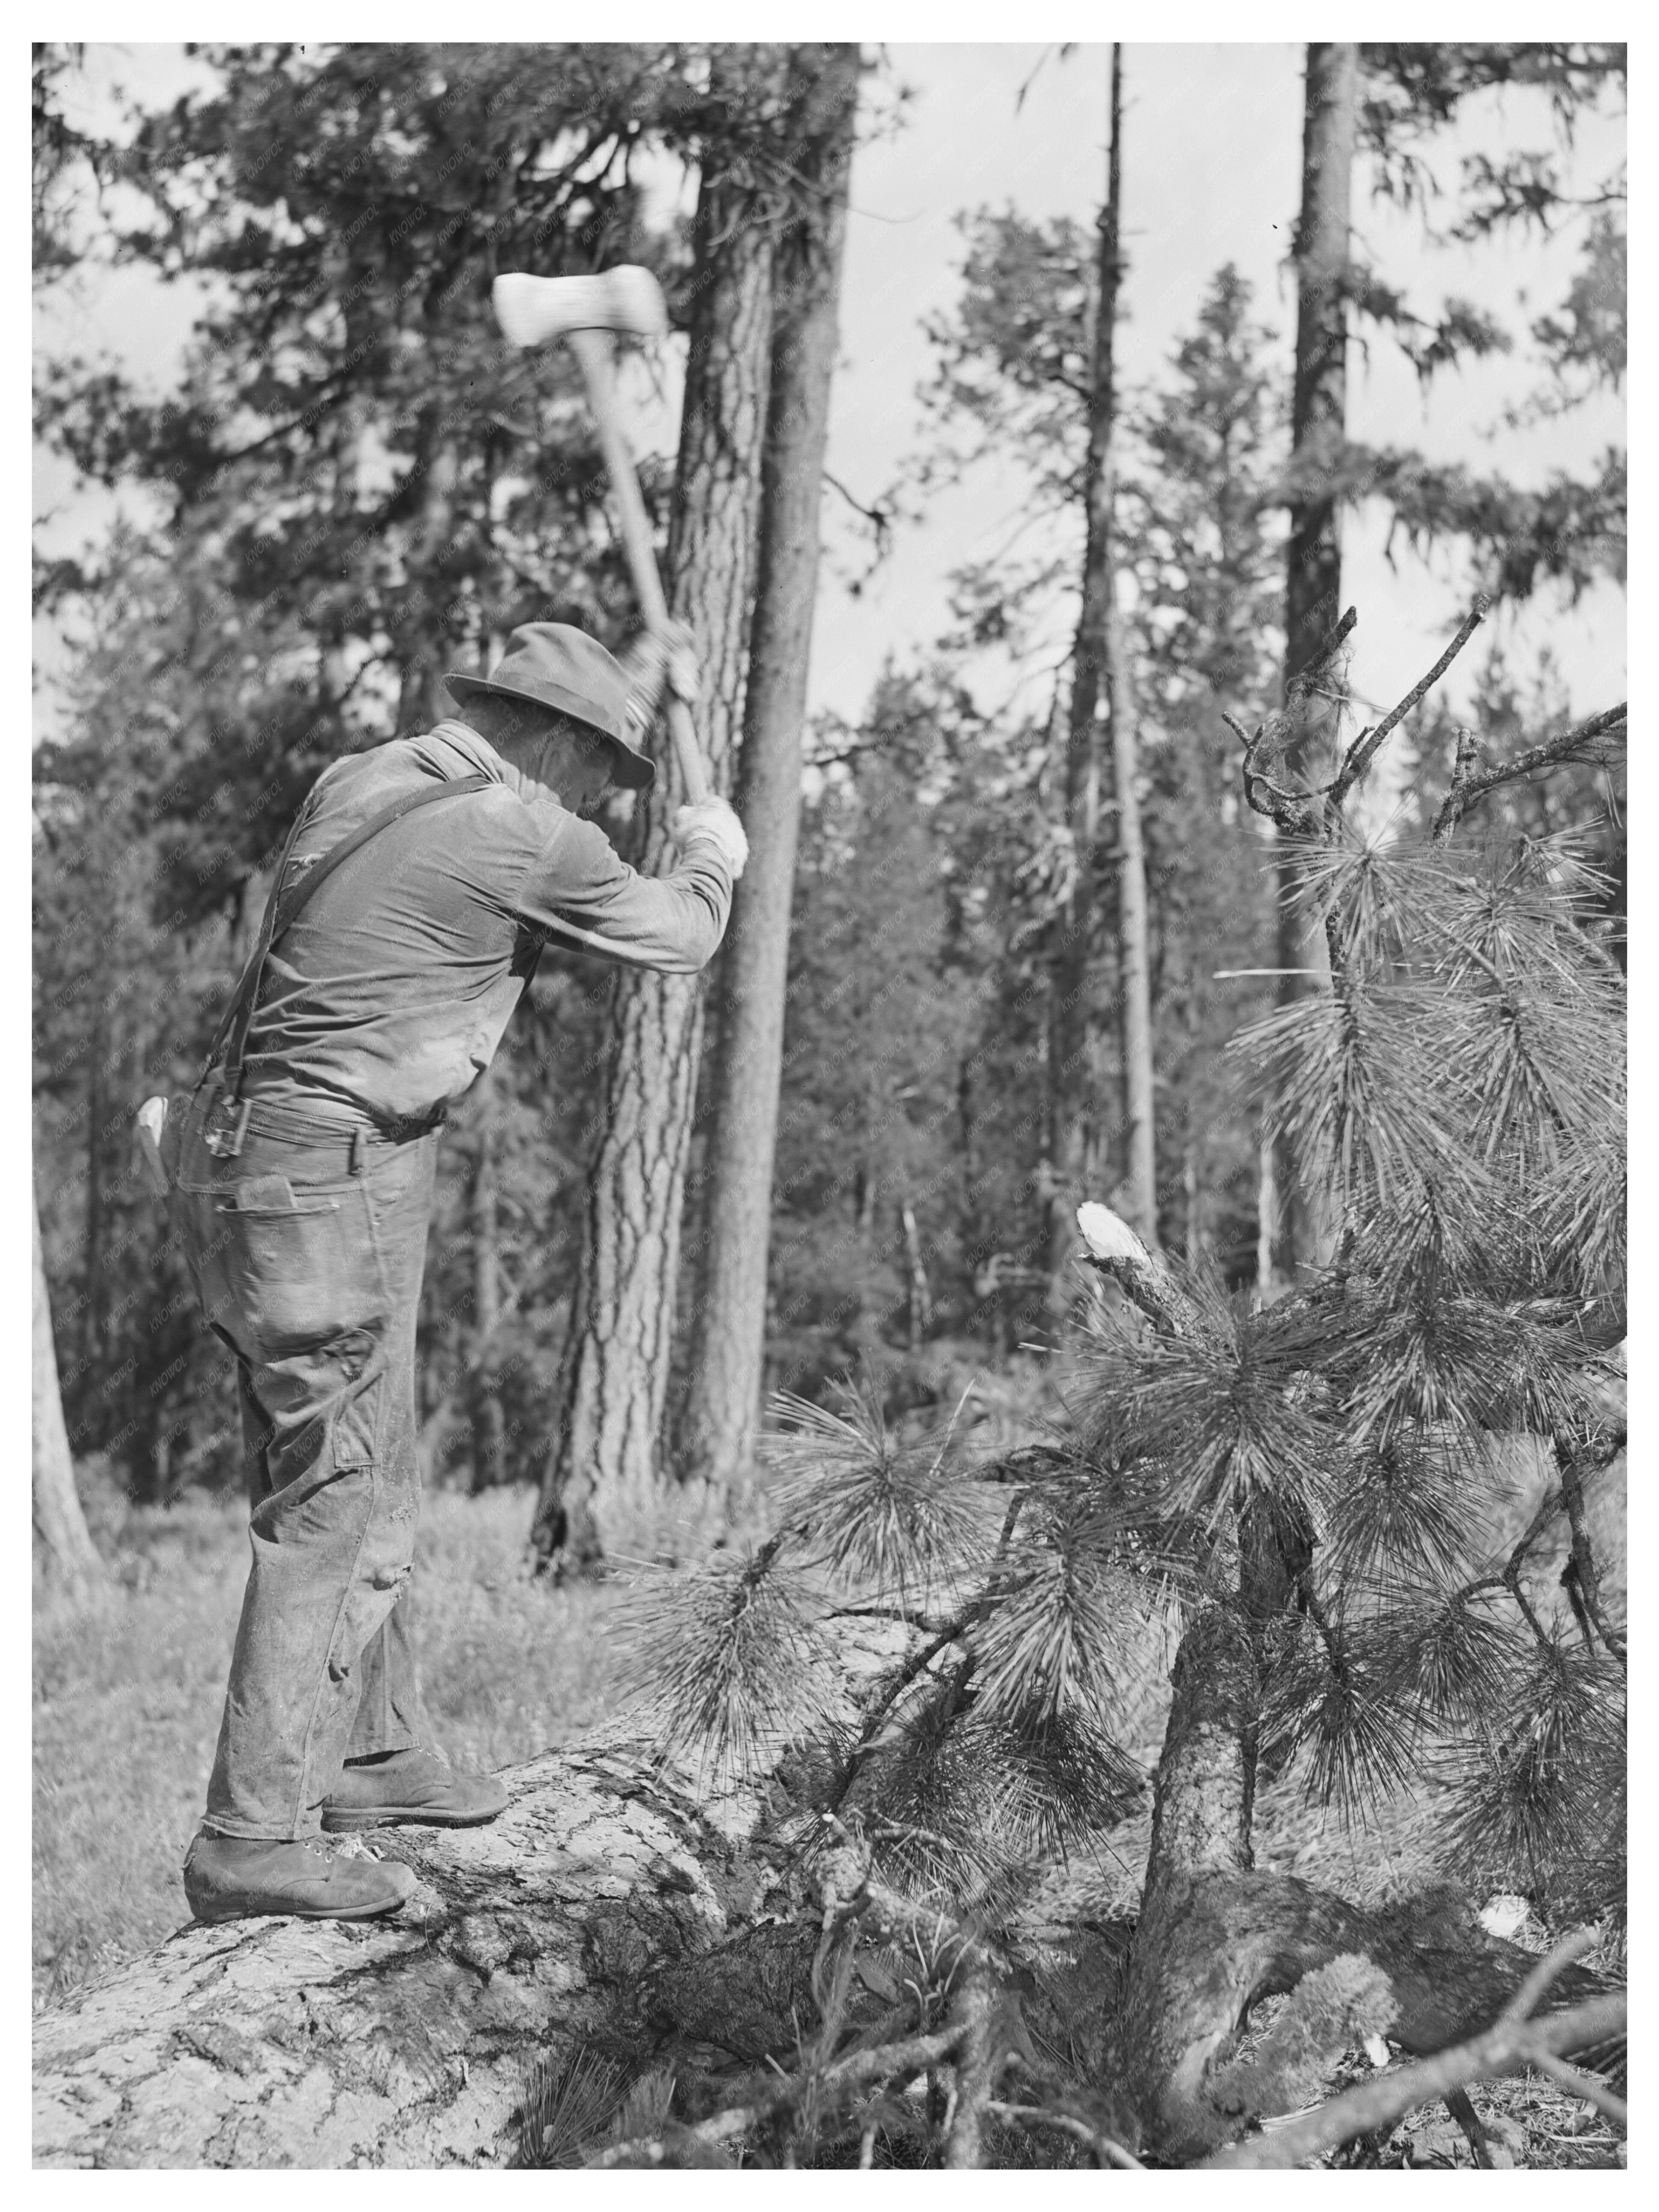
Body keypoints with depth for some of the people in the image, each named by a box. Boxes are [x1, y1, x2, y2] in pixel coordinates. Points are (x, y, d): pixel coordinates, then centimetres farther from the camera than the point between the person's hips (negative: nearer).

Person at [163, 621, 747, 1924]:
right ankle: (254, 1839, -4)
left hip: (249, 1162, 10)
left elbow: (504, 743, 36)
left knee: (374, 1479, 20)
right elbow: (673, 940, 5)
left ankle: (376, 1753, 32)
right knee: (330, 1509, -6)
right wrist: (711, 858, 26)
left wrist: (639, 679, 43)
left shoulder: (365, 781, 13)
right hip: (330, 1175, -10)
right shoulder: (523, 836, -11)